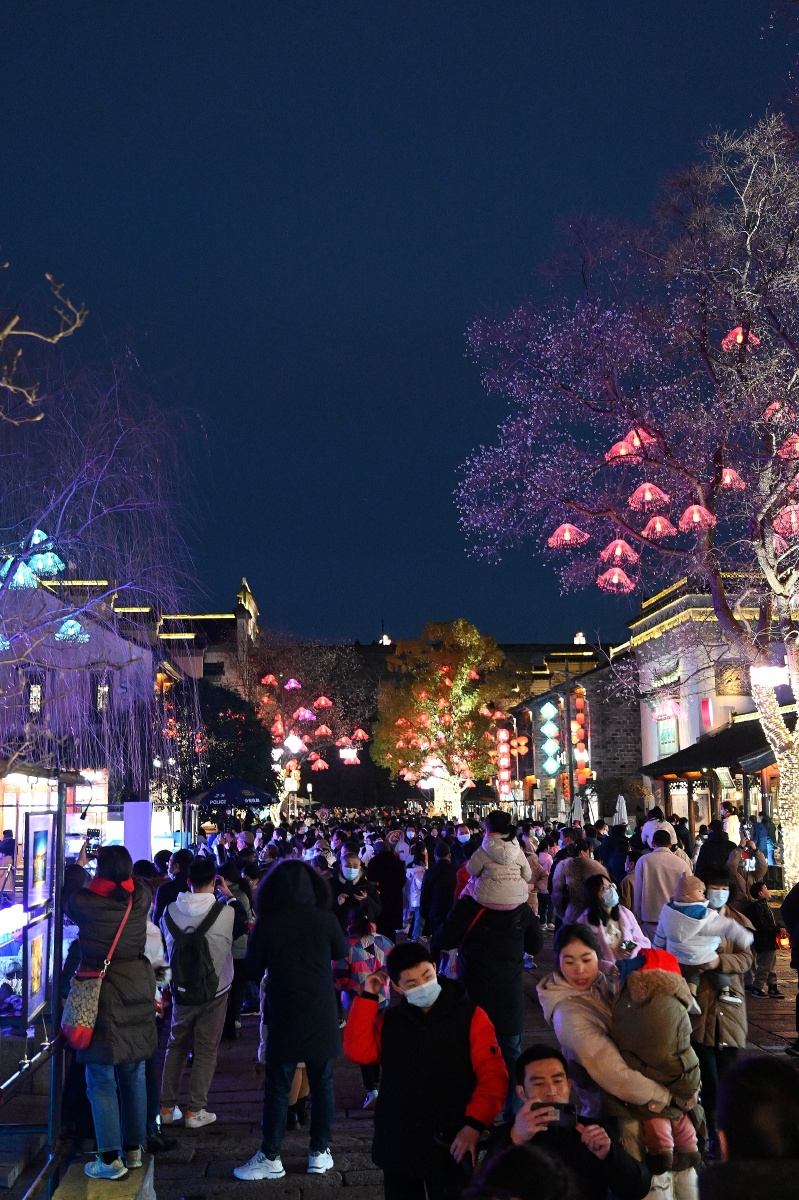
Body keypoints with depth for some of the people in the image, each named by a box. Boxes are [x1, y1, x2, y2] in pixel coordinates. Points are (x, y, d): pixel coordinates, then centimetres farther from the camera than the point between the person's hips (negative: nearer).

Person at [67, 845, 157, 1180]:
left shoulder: (85, 901, -12)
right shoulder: (140, 899, -4)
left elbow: (68, 901, 12)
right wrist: (116, 861, 32)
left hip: (101, 992, -4)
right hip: (138, 987, 4)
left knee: (101, 1080, 2)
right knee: (133, 1075, 14)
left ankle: (111, 1159, 3)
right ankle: (133, 1149, 23)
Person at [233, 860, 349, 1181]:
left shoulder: (265, 925, -12)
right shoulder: (325, 920, -10)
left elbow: (253, 971, 2)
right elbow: (343, 952, 10)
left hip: (284, 1018, -1)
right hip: (322, 1018, 1)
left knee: (277, 1087, 7)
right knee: (322, 1084, 13)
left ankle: (270, 1158, 11)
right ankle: (320, 1153, 20)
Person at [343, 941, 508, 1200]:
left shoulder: (470, 1016, -6)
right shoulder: (388, 1021, 6)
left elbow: (492, 1076, -11)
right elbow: (358, 1051, -10)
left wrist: (474, 1124, -23)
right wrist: (368, 997, -9)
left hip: (450, 1145, -3)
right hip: (397, 1146, 4)